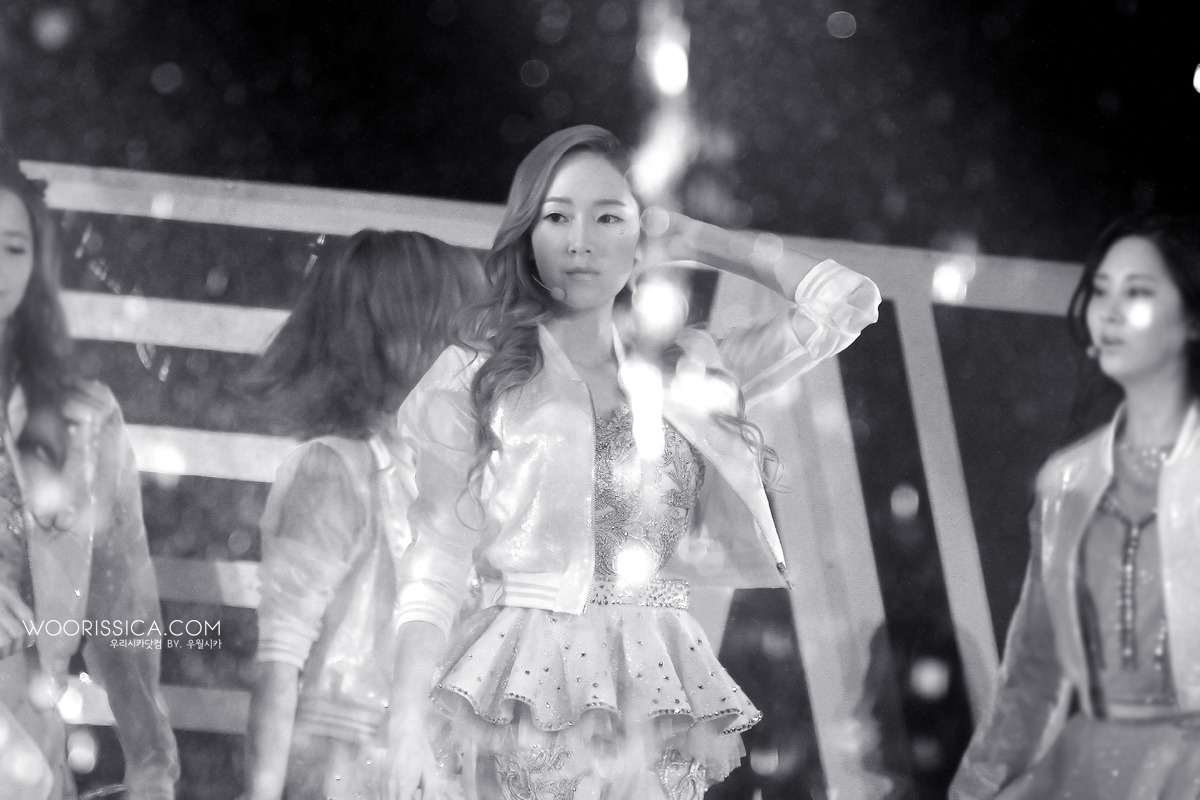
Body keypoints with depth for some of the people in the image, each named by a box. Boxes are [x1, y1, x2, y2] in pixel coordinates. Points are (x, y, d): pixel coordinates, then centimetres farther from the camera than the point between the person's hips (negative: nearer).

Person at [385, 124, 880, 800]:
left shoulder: (687, 372, 12)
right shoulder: (473, 377, 3)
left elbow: (847, 302, 11)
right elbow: (434, 571, -2)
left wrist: (697, 239, 15)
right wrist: (410, 725, -13)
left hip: (660, 703, 3)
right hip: (522, 698, -3)